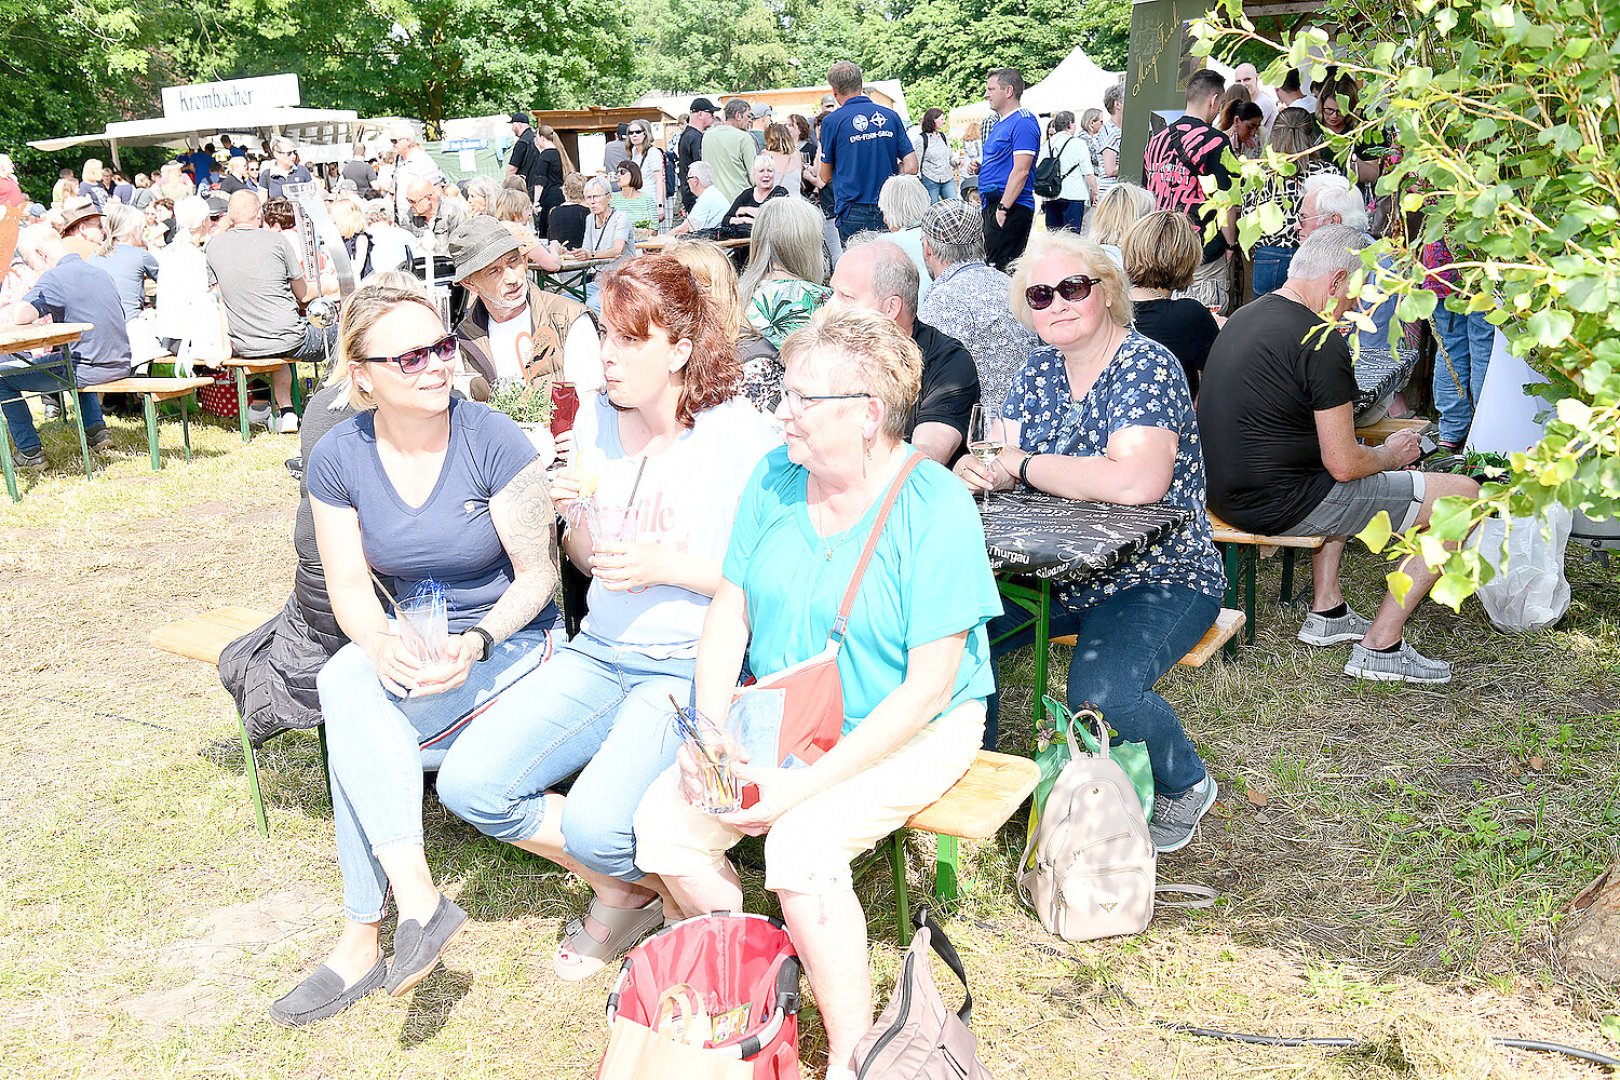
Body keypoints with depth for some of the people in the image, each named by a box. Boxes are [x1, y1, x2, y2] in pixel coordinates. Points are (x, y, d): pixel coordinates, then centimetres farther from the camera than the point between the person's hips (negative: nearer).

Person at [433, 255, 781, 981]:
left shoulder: (742, 437, -11)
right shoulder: (596, 418, 7)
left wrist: (665, 566, -18)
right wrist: (576, 516, -7)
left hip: (694, 668, -6)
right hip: (599, 652, 6)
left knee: (594, 825, -26)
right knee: (470, 786, -10)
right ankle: (623, 885, 13)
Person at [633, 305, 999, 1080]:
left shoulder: (934, 508, -20)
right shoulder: (775, 477, -1)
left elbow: (928, 687, -20)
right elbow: (730, 611, 4)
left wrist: (806, 784, -24)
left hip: (915, 733, -6)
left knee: (800, 845, -29)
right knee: (663, 819, -13)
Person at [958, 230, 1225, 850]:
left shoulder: (1146, 366, -15)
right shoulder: (1038, 372, 8)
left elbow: (1138, 483, -31)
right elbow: (1004, 462, 5)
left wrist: (1024, 465, -20)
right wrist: (979, 470, -20)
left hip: (1157, 580, -6)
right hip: (1055, 573, 7)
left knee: (1100, 691, -30)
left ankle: (1184, 785, 3)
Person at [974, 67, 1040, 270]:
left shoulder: (1023, 122, -12)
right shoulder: (1000, 123, 20)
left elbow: (1021, 171, -20)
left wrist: (1003, 208, -23)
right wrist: (980, 168, 10)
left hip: (1010, 207, -10)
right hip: (992, 205, 10)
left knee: (1001, 268, -12)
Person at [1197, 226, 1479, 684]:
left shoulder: (1243, 316, 10)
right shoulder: (1320, 341, -17)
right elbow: (1344, 464, -17)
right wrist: (1389, 454, 5)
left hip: (1225, 492, 10)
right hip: (1280, 504, -9)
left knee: (1337, 486, 39)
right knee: (1462, 495, -1)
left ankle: (1327, 613, 33)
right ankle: (1380, 647, 4)